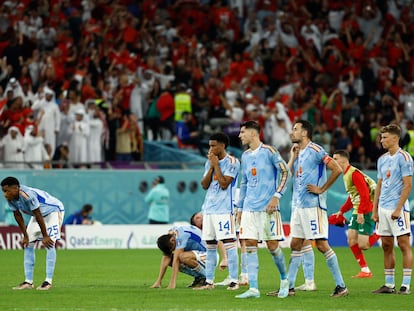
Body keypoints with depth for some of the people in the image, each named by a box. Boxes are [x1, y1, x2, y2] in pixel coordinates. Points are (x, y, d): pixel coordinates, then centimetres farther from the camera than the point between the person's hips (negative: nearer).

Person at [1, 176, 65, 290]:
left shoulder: (27, 195, -38)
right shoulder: (10, 198, -14)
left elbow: (38, 215, -32)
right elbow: (18, 216, -2)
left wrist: (45, 236, -25)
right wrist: (25, 236, -2)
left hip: (54, 211, -8)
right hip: (38, 214, 8)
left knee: (49, 244, -19)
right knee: (28, 244, 2)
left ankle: (48, 281, -19)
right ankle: (28, 282, 4)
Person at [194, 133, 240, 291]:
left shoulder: (232, 162, -6)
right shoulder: (209, 162, 15)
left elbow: (224, 184, -15)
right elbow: (204, 185, 9)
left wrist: (216, 164, -9)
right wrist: (211, 166, 0)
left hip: (224, 209, -7)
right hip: (209, 208, 7)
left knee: (228, 243, -9)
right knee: (210, 246, 8)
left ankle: (234, 280, -8)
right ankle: (209, 281, 13)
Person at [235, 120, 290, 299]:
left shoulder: (268, 151, -5)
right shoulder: (245, 156, 15)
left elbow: (285, 172, -8)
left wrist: (276, 196, -15)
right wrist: (240, 207, 19)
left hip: (267, 207, -6)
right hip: (249, 208, 6)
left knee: (272, 245, -4)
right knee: (250, 245, -4)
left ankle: (284, 279, 20)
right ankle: (253, 289, -5)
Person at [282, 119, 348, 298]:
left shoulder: (315, 150, -10)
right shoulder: (299, 152, 16)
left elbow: (337, 170, -16)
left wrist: (322, 189, -13)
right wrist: (293, 156, 8)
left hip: (313, 205, -9)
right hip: (298, 206, 9)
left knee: (322, 244, -9)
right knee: (295, 245, 9)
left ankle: (341, 286, -5)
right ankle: (289, 287, 13)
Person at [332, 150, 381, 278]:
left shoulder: (354, 173, -16)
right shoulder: (346, 175, 15)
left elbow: (364, 194, -22)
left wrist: (360, 212, -26)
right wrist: (341, 211, 23)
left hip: (366, 211, -10)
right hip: (358, 211, 10)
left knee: (362, 245, -13)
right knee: (351, 240, 2)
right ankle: (365, 270, 6)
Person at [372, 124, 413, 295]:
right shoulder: (382, 159, 15)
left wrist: (398, 209, -17)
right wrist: (375, 209, 13)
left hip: (397, 208, -8)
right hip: (383, 209, 8)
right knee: (386, 246, 8)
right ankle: (389, 284, 12)